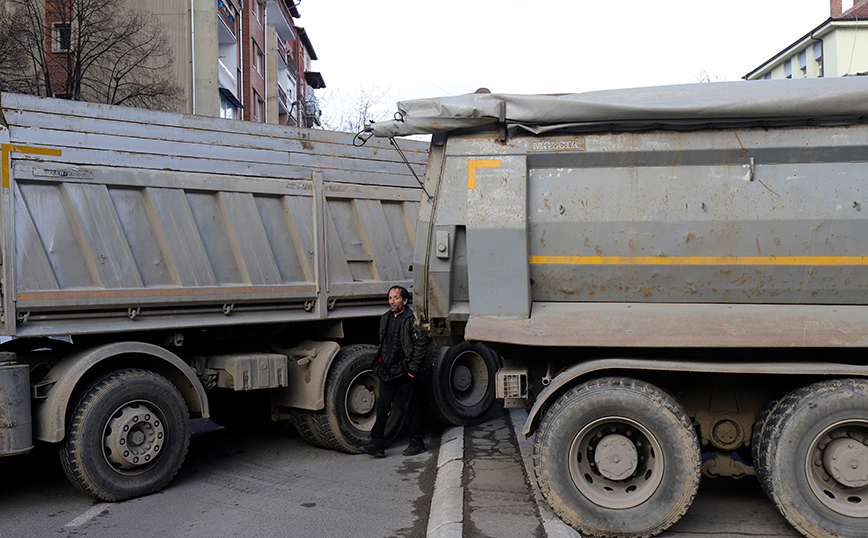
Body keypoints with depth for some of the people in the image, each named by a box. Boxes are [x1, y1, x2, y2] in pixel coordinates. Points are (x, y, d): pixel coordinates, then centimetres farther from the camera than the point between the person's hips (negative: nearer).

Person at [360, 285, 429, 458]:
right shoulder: (385, 319, 13)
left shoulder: (412, 320, -9)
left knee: (410, 408, 4)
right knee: (382, 406, 3)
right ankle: (377, 445, 6)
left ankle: (417, 442, 18)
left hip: (405, 373, -6)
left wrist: (413, 367, -13)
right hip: (387, 372, 6)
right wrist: (380, 363, 16)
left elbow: (421, 344, -12)